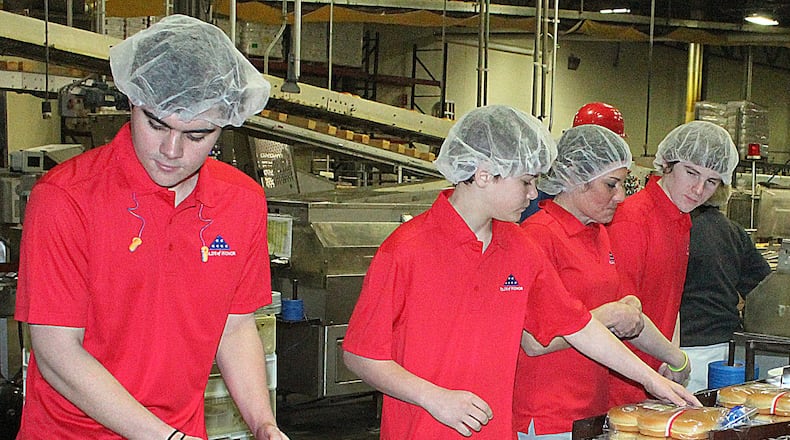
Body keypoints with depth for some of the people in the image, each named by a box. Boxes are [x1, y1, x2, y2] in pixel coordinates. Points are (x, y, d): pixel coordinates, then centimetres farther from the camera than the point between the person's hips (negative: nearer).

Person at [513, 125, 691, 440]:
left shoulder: (598, 234, 14)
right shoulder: (538, 234, -14)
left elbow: (626, 317, 26)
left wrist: (675, 358, 23)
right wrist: (607, 316, -13)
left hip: (594, 409, 8)